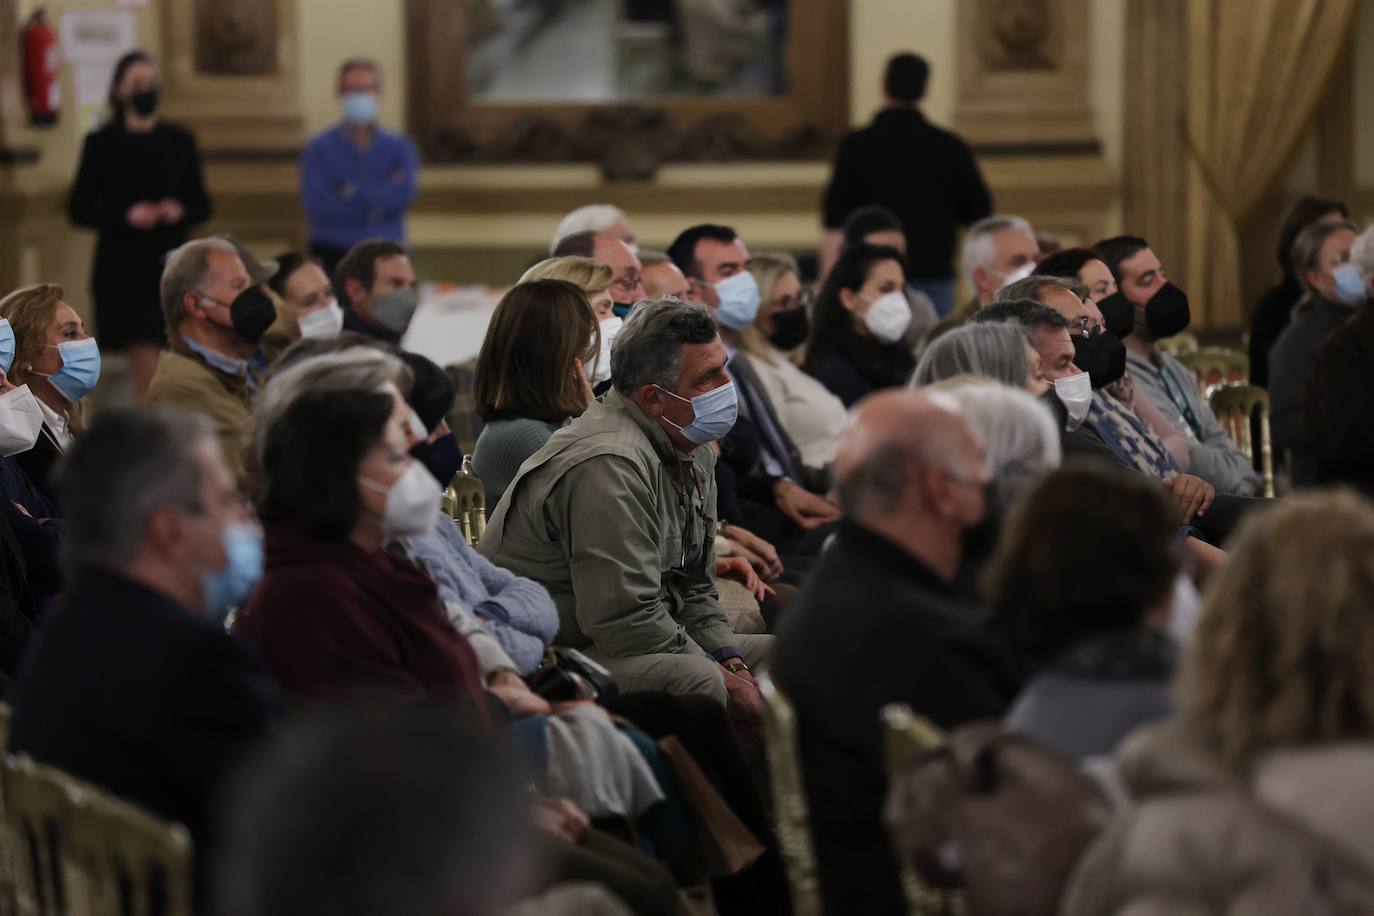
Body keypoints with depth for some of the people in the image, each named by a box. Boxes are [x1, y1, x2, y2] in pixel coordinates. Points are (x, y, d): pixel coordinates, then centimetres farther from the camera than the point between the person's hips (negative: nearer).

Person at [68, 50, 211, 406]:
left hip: (171, 266, 3)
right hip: (122, 269, -3)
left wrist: (180, 211, -10)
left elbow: (202, 206, 12)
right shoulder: (101, 144, 2)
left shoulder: (179, 142, 8)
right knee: (148, 367, -10)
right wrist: (127, 216, -15)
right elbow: (79, 210, 0)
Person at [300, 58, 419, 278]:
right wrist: (375, 205, -7)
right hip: (334, 259, -2)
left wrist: (351, 192, -7)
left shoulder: (399, 147, 10)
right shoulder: (318, 149, 4)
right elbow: (317, 207, -8)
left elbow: (404, 194, -7)